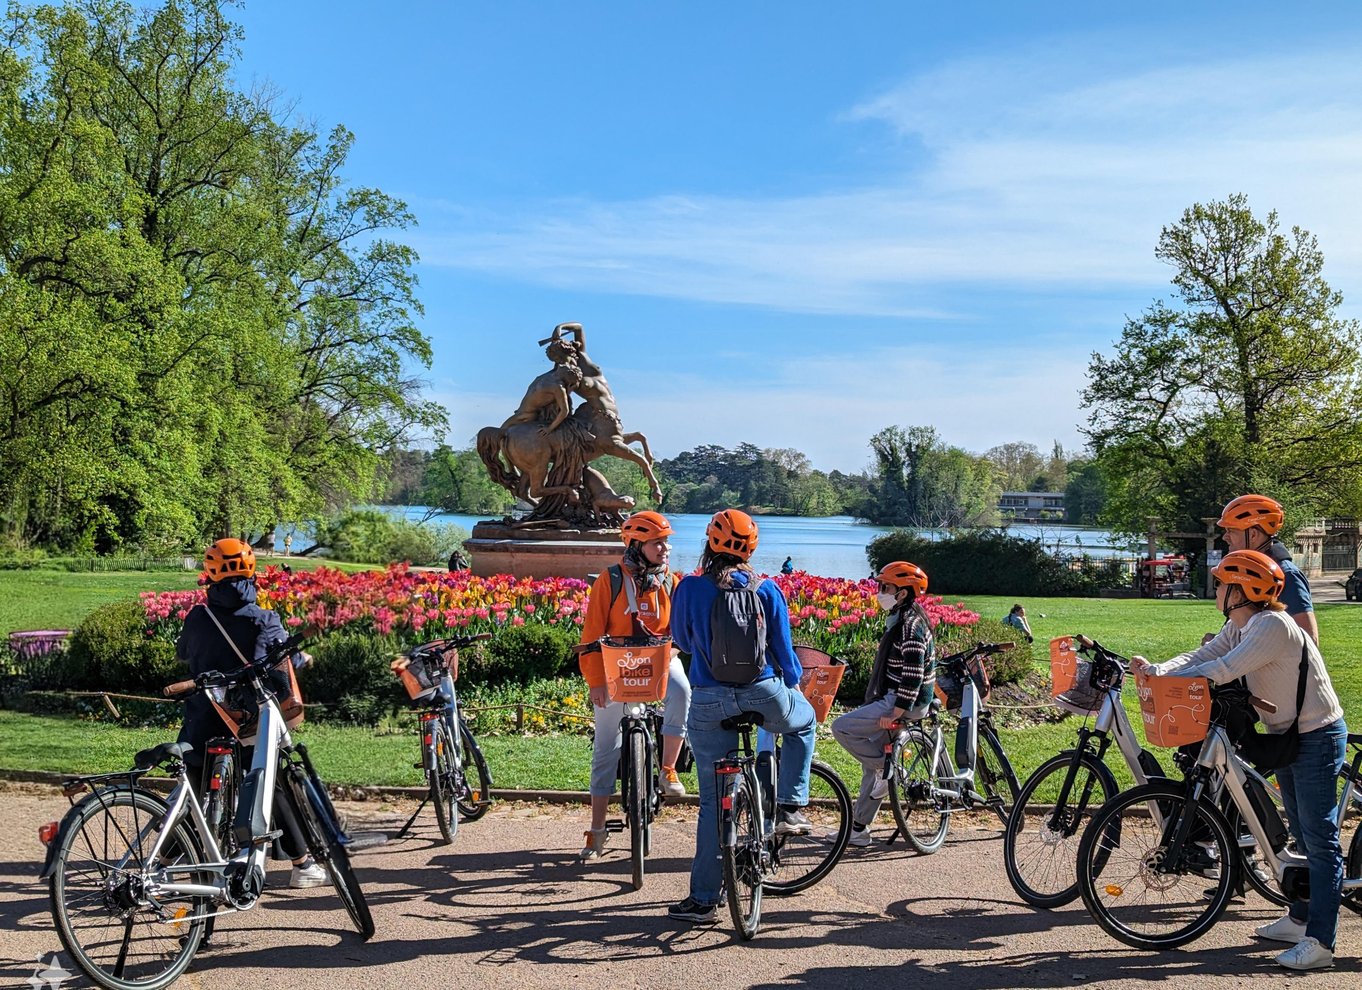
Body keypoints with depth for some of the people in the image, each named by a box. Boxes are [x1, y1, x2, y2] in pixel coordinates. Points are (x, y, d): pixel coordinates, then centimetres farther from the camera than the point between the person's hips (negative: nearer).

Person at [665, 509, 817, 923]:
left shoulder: (690, 588, -1)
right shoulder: (766, 590, 1)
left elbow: (681, 641, 13)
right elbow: (783, 651, 6)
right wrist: (795, 683, 27)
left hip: (710, 702, 0)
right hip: (764, 695, 0)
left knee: (713, 800, 10)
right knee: (804, 721, 34)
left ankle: (703, 898, 12)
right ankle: (790, 807, 25)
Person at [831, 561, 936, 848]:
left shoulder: (911, 625, -18)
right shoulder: (899, 620, 14)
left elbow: (913, 675, -24)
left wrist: (894, 714, -24)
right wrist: (888, 708, 22)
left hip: (906, 703, -10)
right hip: (892, 699, 10)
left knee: (841, 727, -16)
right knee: (872, 762, 13)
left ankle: (888, 769, -4)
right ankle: (858, 829, 19)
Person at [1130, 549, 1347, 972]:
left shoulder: (1273, 626, -26)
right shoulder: (1239, 626, 5)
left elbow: (1223, 670, -30)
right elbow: (1204, 656, -3)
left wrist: (1162, 676, -25)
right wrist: (1156, 668, -20)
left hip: (1317, 738, -10)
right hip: (1287, 736, 10)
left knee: (1320, 841, -7)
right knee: (1303, 836, 18)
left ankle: (1320, 942, -6)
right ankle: (1300, 918, 29)